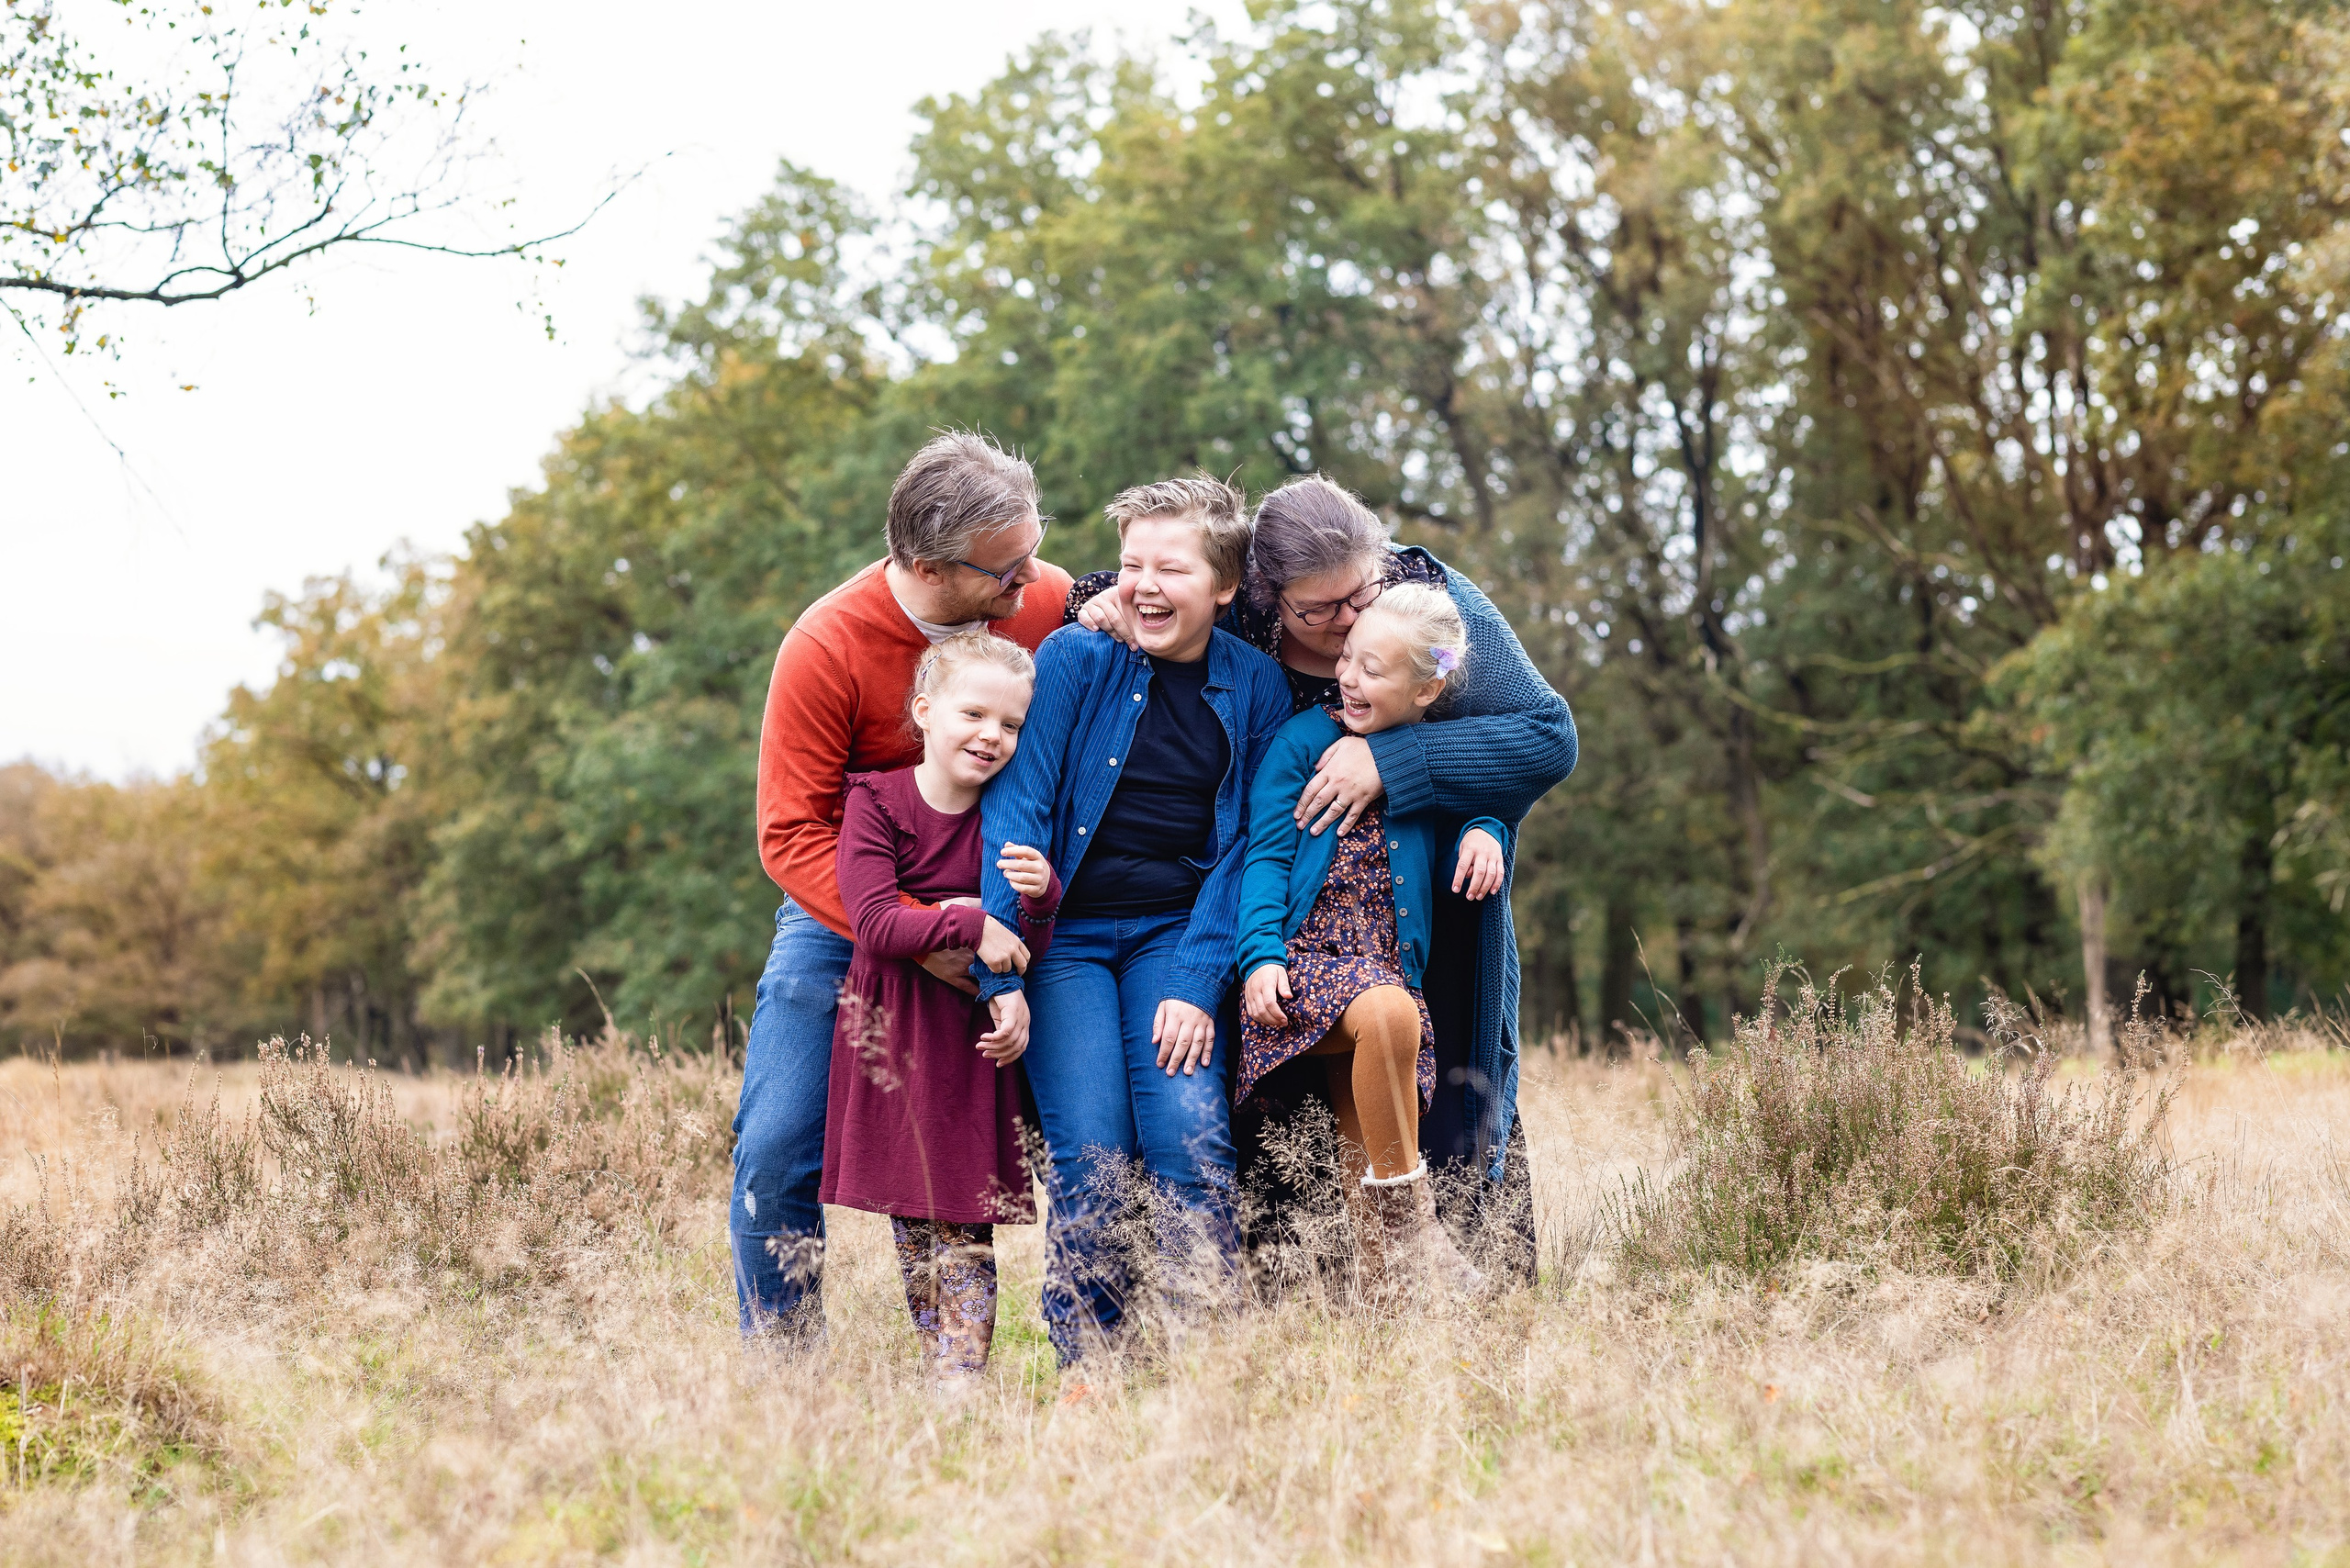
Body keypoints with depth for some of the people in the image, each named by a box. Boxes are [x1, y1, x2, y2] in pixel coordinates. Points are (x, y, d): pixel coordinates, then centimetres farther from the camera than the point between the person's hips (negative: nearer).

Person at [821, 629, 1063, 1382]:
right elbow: (874, 925, -17)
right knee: (910, 1213, 5)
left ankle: (962, 1376, -5)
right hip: (891, 1030, -1)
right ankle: (936, 1364, 15)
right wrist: (969, 928, -20)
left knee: (968, 1220, -4)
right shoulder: (875, 800, -7)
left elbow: (1029, 950, 0)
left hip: (973, 1037, 1)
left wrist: (1040, 897, -20)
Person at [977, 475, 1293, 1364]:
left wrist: (1198, 981, -11)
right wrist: (1002, 973, -17)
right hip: (1065, 934, -1)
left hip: (1177, 933, 1)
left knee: (1188, 1135, -18)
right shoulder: (1075, 658, -6)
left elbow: (1246, 847, 1)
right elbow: (1015, 810, -9)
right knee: (1092, 1156, -16)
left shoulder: (1255, 688, 1)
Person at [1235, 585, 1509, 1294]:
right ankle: (1408, 1225, -24)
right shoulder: (1303, 740, 3)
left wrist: (1483, 833, -4)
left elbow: (1451, 870, 19)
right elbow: (1265, 855, 0)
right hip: (1302, 959, -4)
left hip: (1388, 969, 4)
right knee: (1386, 1011, -34)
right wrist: (1261, 952, -13)